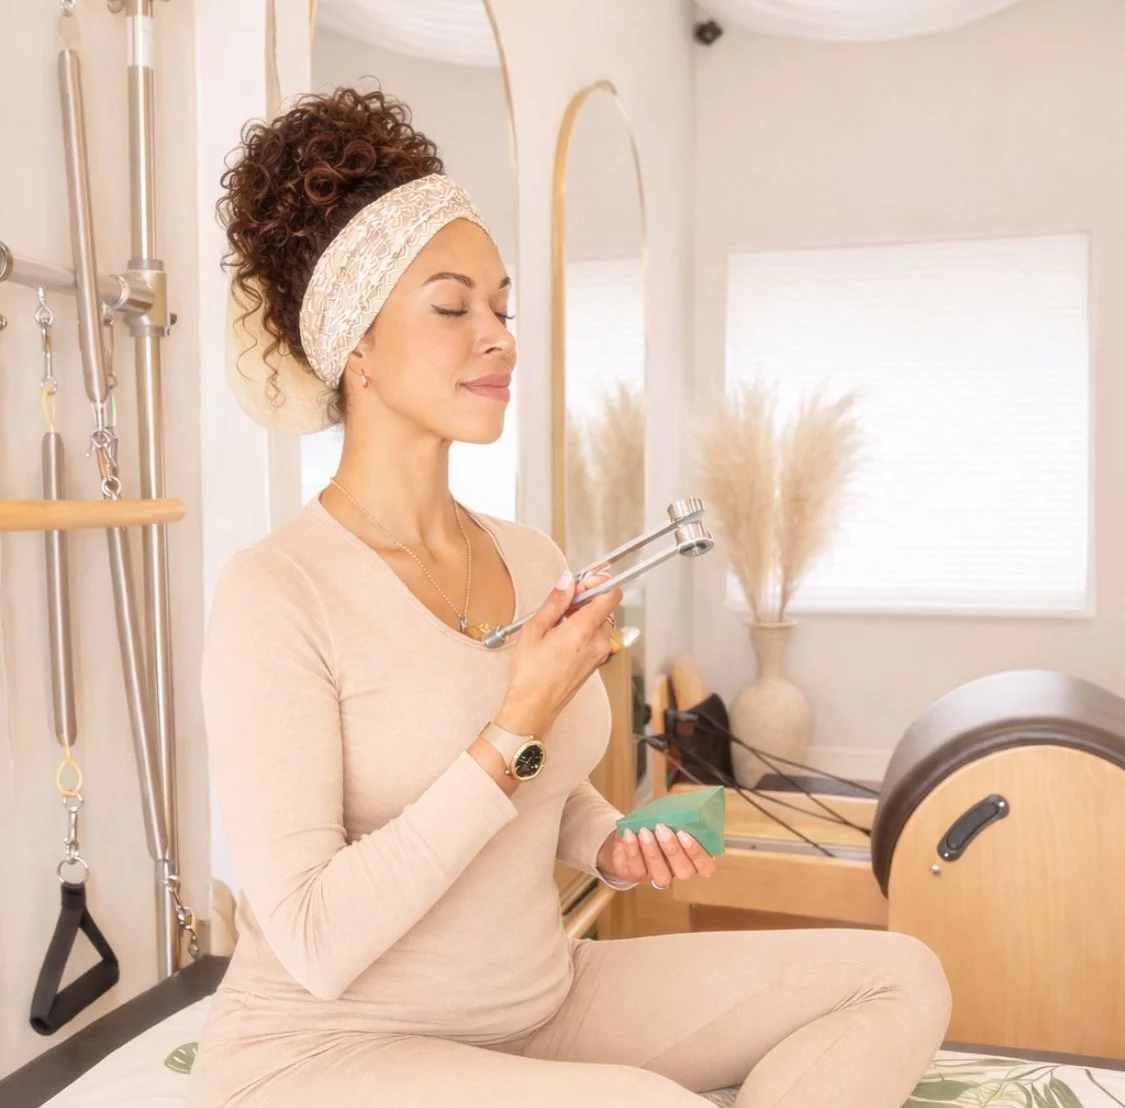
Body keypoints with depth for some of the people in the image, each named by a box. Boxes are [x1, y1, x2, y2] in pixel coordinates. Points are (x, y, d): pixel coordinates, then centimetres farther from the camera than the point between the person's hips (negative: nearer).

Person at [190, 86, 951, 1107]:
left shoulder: (533, 561, 3)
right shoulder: (276, 593, -18)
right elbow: (315, 943, -21)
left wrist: (612, 844, -6)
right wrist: (521, 726, -23)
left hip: (542, 1003, 7)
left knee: (902, 979, -1)